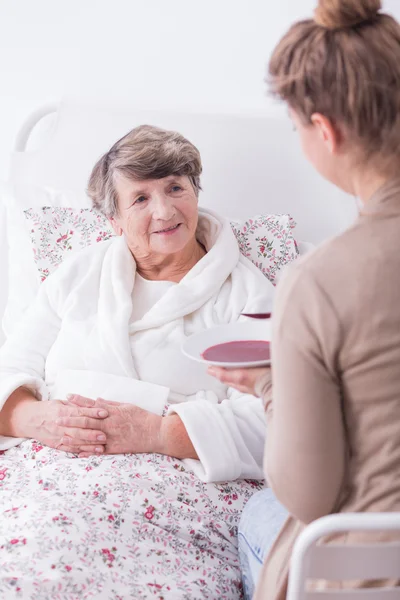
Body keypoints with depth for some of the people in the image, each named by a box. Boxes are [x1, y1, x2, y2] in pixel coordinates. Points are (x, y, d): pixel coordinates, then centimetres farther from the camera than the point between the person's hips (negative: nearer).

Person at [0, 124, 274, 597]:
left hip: (176, 484, -3)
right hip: (46, 466, 4)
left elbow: (264, 424, -3)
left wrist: (155, 432, -15)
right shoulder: (80, 274, 21)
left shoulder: (247, 293, 10)